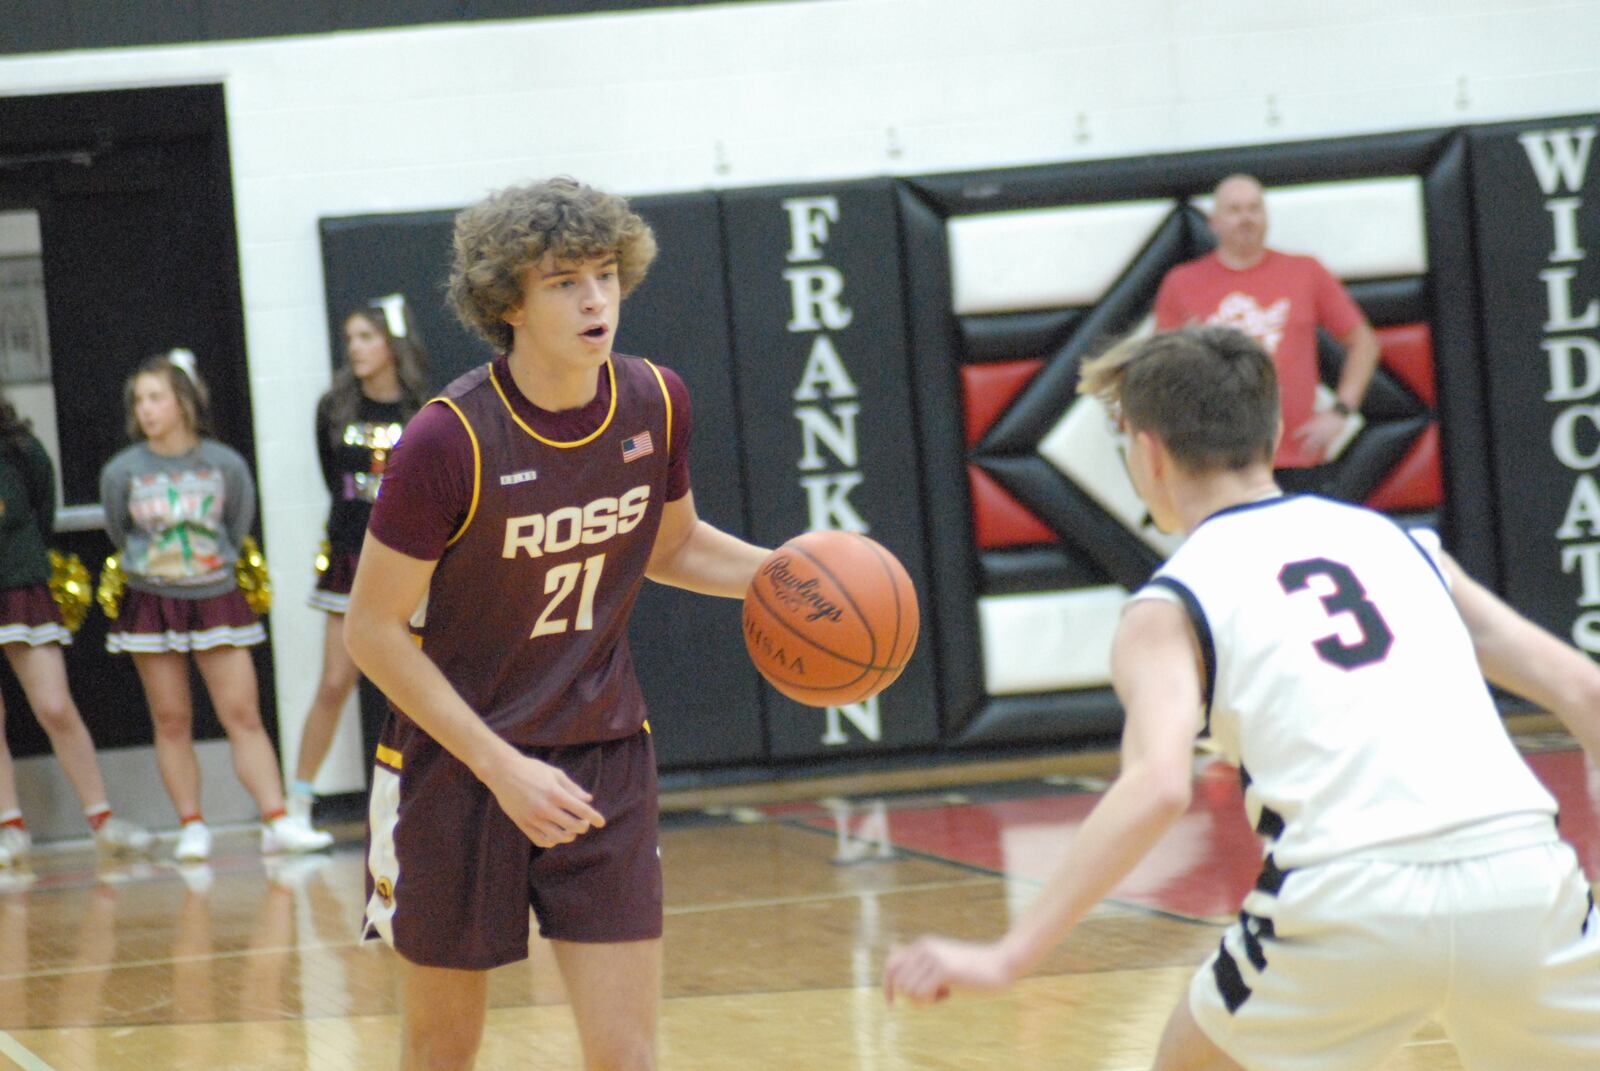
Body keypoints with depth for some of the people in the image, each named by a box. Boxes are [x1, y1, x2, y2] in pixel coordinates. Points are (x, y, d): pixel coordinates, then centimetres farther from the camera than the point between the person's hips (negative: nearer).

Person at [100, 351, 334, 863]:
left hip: (217, 599, -1)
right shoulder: (121, 471, -5)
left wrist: (215, 566, 9)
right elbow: (119, 534, 10)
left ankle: (277, 822, -7)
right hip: (151, 604, 1)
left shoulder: (225, 465, -6)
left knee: (244, 714, -5)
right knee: (171, 720, 3)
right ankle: (192, 827, 9)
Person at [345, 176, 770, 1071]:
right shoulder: (451, 441, -20)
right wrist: (502, 767, -19)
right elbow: (372, 630, -14)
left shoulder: (656, 403, -5)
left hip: (605, 760, 3)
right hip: (458, 764, -3)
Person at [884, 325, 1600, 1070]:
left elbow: (1159, 786, -9)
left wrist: (1006, 957, -11)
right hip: (1524, 884, 3)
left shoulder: (1169, 607, 10)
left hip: (1348, 897, -3)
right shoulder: (1395, 539, 22)